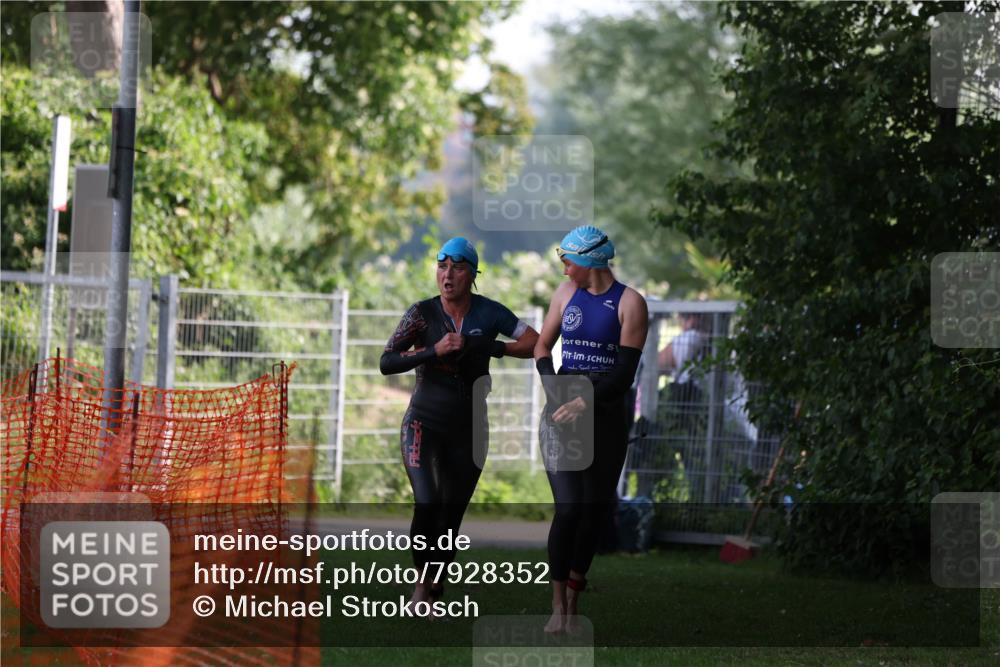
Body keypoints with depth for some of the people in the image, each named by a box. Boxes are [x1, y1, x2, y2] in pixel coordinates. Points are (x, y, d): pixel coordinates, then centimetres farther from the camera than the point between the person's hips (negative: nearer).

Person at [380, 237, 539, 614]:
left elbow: (536, 343, -6)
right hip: (424, 424, -2)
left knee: (452, 516, 7)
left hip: (469, 430, 2)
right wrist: (434, 351, -24)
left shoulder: (488, 313, -2)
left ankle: (433, 596, 23)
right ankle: (423, 581, 2)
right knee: (427, 505, -21)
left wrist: (486, 347, -17)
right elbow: (386, 363, -12)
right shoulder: (423, 313, -7)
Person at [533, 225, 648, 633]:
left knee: (596, 508, 3)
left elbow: (625, 372, -10)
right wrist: (553, 389, -3)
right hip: (563, 408, 1)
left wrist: (586, 402, -20)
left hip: (607, 412, -1)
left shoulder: (630, 303, -5)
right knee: (568, 507, -12)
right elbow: (542, 346, 14)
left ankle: (573, 603, 15)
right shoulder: (567, 292, 8)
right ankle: (558, 605, -7)